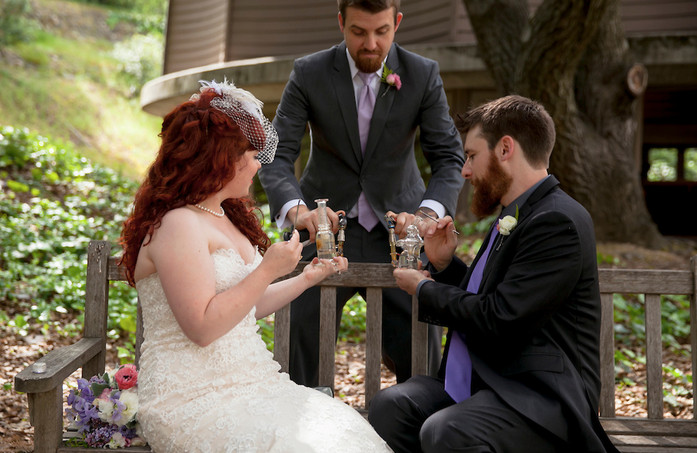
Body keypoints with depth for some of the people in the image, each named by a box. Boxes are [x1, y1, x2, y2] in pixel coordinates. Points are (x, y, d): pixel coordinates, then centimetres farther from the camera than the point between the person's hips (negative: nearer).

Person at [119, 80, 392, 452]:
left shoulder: (225, 219, 17)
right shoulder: (178, 225, -13)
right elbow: (203, 327, -19)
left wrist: (306, 278, 22)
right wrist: (267, 271, -16)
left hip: (249, 385, 9)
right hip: (195, 400, -9)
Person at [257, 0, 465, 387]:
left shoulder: (423, 75, -6)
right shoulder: (309, 73, -8)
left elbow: (449, 156, -10)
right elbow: (277, 155, -13)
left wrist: (428, 212, -31)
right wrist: (296, 209, -35)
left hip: (396, 227, 1)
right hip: (327, 224, 0)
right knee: (299, 336, -10)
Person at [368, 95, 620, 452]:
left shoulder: (557, 222, -14)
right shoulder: (514, 217, 16)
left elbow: (498, 318, -19)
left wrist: (424, 290, -3)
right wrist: (443, 264, 8)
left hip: (539, 397, -9)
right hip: (478, 381, 9)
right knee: (389, 406, -14)